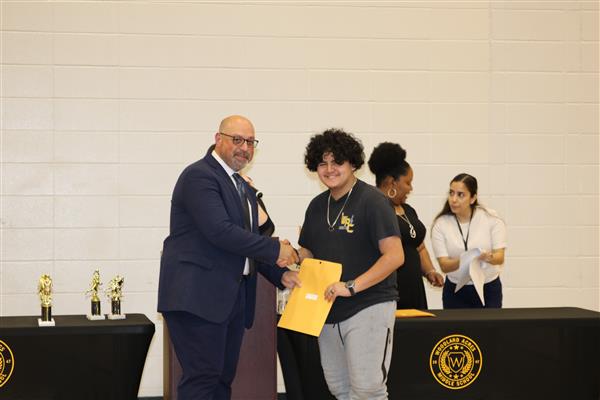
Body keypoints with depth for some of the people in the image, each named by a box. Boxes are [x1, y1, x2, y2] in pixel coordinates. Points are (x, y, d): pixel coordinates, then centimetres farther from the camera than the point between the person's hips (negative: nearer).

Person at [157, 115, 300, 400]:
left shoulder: (243, 187, 19)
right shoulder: (199, 175, -10)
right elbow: (220, 231, -22)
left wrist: (280, 275, 4)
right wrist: (275, 250, -16)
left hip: (232, 297, 9)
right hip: (198, 295, -9)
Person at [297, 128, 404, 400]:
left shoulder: (371, 200, -9)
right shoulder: (317, 206, 12)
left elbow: (395, 256, -17)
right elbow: (307, 254, 22)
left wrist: (351, 286, -24)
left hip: (368, 307, -7)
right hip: (329, 311, 7)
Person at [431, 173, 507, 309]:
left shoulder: (492, 218, -6)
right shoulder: (440, 224, -6)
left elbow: (500, 258, -12)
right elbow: (444, 265, -12)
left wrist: (488, 257, -35)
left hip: (489, 288, 0)